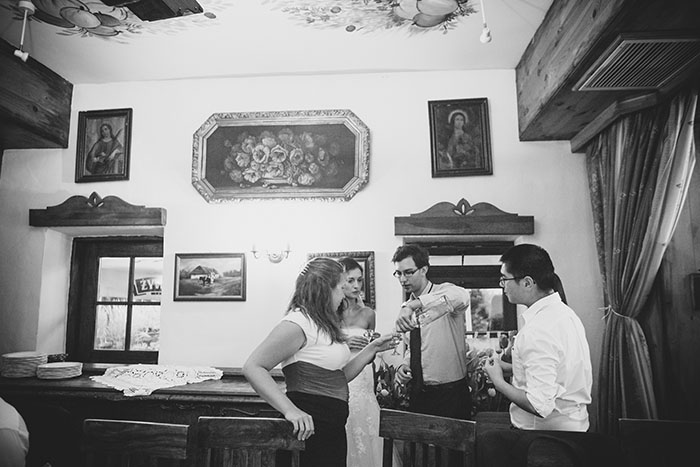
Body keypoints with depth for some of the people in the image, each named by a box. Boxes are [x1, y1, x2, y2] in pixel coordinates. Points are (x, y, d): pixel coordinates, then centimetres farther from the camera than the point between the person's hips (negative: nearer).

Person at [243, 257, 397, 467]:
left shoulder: (324, 325, 14)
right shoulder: (298, 323, -18)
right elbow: (253, 367, -24)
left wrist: (372, 348, 11)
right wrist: (290, 410, -31)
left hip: (332, 426, 10)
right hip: (309, 428, -10)